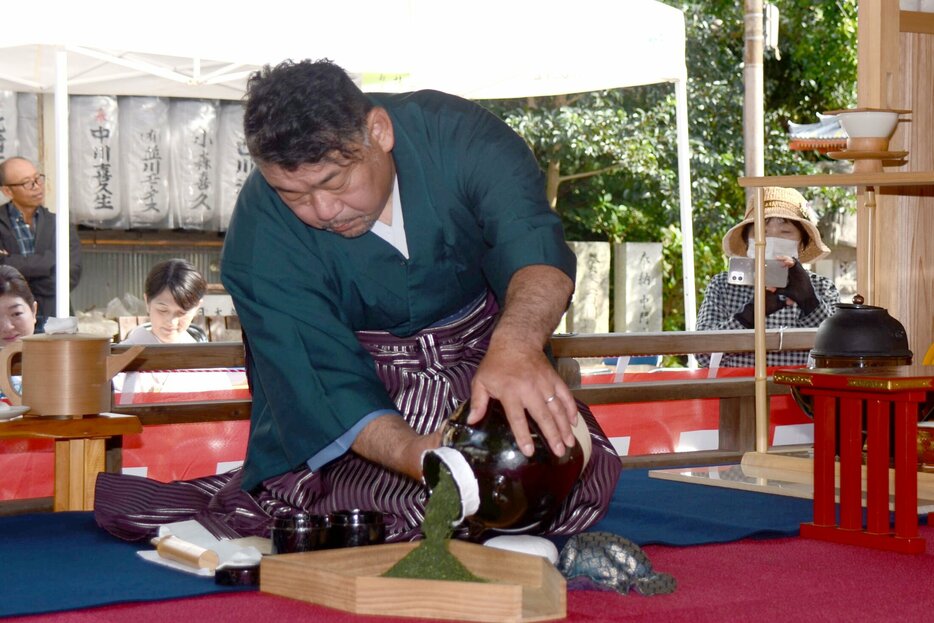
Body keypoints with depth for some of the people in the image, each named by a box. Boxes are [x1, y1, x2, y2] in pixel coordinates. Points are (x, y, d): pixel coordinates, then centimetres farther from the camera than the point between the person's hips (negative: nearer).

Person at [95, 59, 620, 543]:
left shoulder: (454, 135, -22)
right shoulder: (261, 231, -22)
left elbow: (535, 244, -38)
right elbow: (328, 384, -26)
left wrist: (518, 345, -60)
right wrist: (411, 453, -46)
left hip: (479, 357, 3)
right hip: (368, 387, -2)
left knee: (586, 479, -18)